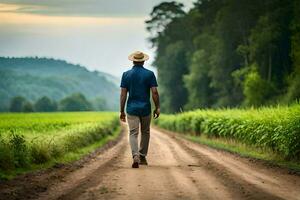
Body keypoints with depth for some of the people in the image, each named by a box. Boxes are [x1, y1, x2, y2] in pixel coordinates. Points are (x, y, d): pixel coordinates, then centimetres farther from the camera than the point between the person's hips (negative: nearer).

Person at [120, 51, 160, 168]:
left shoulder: (126, 75, 0)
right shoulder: (149, 74, -2)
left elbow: (123, 94, -2)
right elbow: (154, 92, -7)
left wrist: (122, 111, 2)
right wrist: (157, 108, 3)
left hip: (132, 109, 0)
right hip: (146, 108, 0)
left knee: (133, 133, -2)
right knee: (145, 132, 18)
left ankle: (135, 156, -23)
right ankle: (142, 157, 24)